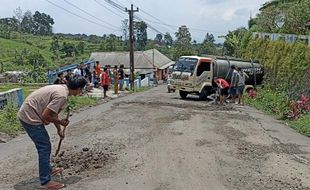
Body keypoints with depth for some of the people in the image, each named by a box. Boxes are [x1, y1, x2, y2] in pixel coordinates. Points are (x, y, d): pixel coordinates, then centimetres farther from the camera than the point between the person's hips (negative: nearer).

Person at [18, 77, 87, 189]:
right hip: (30, 118, -10)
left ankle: (48, 170, 38)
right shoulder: (62, 95, -23)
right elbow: (45, 115, -24)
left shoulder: (61, 89, 9)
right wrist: (61, 122, -8)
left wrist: (59, 129, 25)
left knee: (44, 145, 21)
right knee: (45, 148, -3)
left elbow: (53, 113, 19)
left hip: (27, 115, 10)